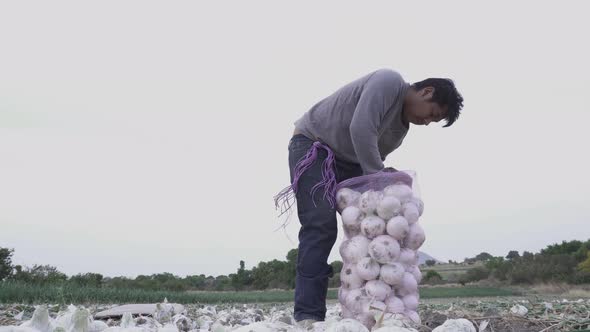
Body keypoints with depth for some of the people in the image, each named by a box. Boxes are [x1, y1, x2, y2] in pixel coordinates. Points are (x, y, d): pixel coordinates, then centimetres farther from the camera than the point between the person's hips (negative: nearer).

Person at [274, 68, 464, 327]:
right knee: (321, 226, -21)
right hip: (312, 144, -9)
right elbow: (360, 129, -28)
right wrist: (378, 178, -21)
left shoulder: (401, 126, 11)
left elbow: (373, 160, 4)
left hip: (347, 161, 9)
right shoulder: (389, 81, -17)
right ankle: (308, 316, -23)